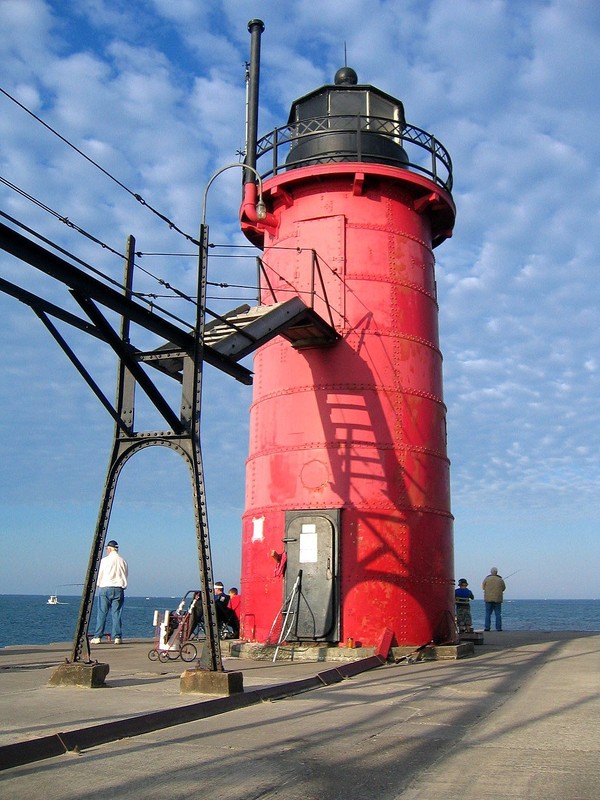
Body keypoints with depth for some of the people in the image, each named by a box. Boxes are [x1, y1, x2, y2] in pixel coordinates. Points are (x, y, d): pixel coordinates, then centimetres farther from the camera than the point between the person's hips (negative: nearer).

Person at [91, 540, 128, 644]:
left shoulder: (104, 560, -3)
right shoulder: (123, 561, 6)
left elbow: (99, 575, 1)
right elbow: (126, 576, 10)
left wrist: (98, 585, 19)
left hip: (105, 588, -2)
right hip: (119, 589, 2)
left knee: (102, 613, 2)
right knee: (116, 614, 4)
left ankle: (97, 637, 3)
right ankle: (117, 637, 0)